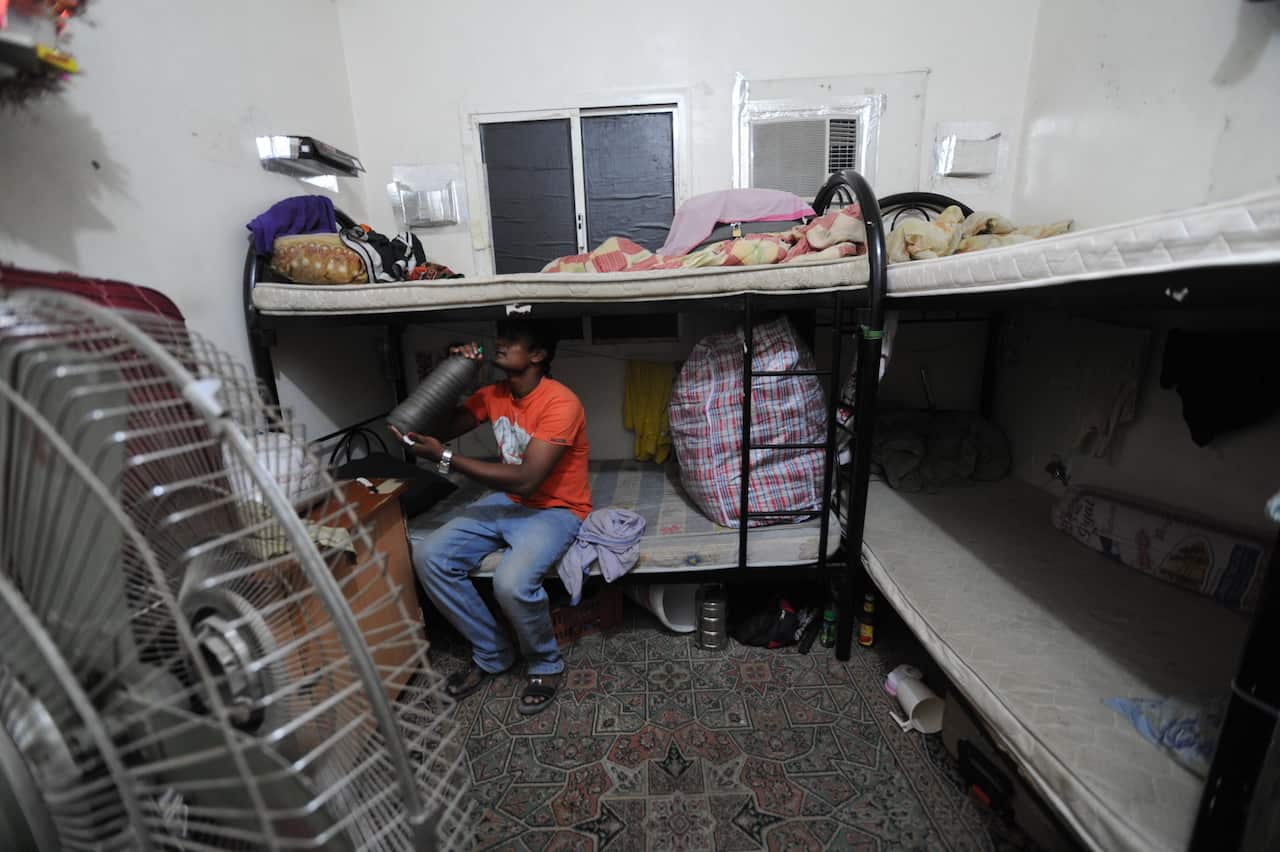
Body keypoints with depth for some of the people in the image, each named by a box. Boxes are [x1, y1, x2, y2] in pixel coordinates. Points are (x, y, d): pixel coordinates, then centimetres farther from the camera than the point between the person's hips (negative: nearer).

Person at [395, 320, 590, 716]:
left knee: (511, 582, -32)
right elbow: (442, 429, 6)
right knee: (429, 557, -10)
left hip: (555, 509, -7)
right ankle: (492, 652, 9)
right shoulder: (494, 394, 3)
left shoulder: (560, 403, -23)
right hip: (507, 502, 7)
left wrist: (445, 458, -29)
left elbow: (526, 479, -29)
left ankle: (546, 664, 2)